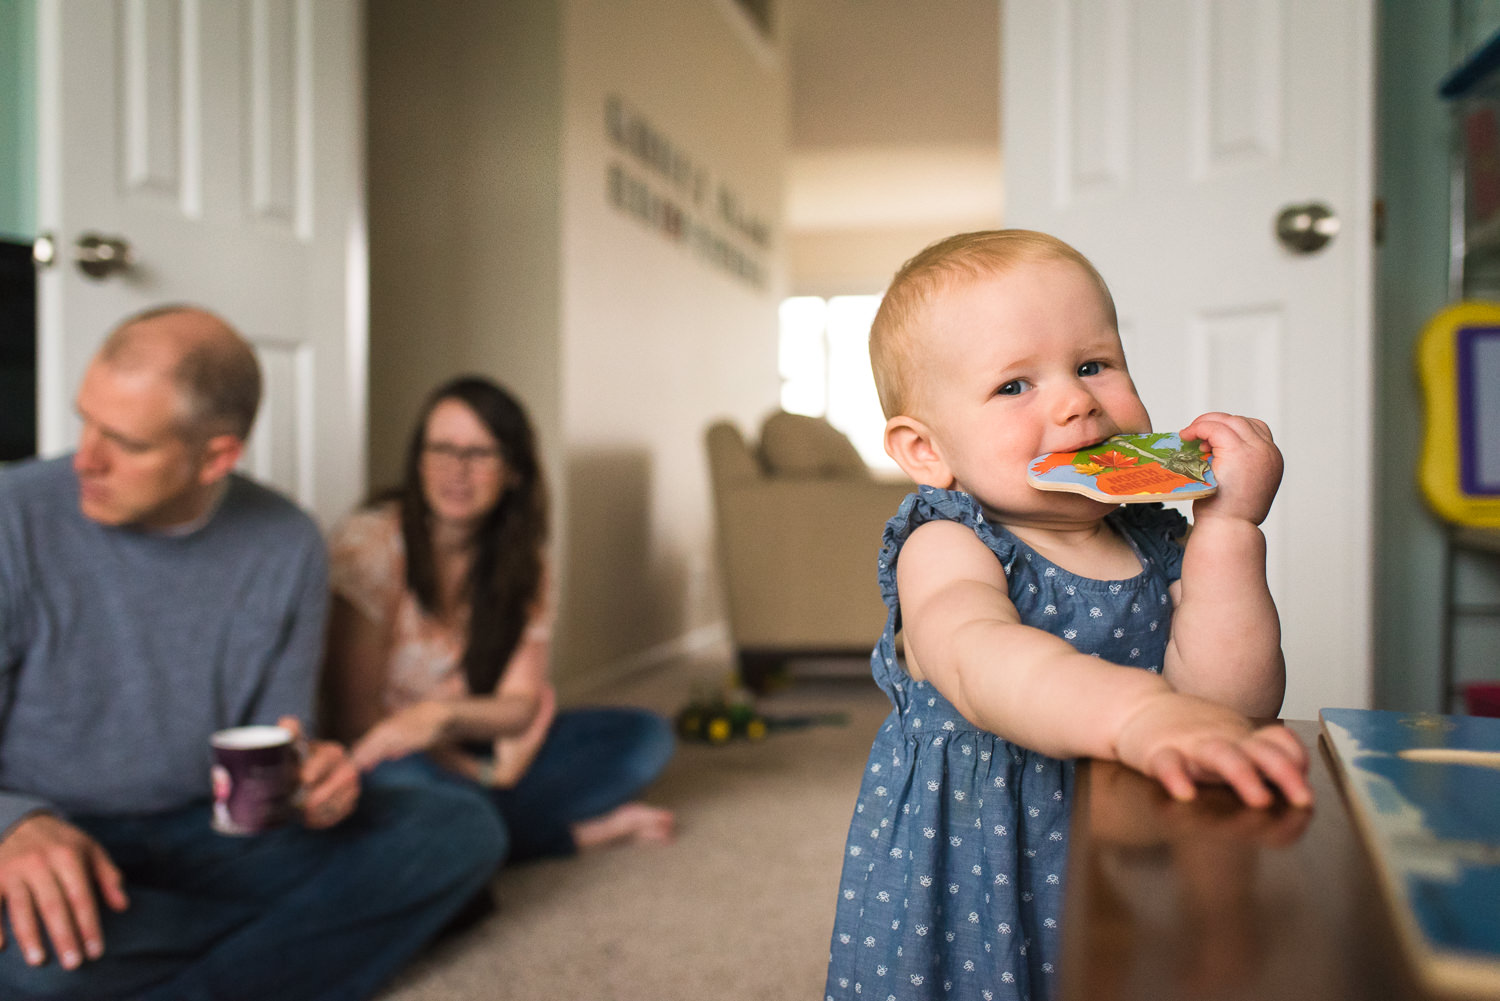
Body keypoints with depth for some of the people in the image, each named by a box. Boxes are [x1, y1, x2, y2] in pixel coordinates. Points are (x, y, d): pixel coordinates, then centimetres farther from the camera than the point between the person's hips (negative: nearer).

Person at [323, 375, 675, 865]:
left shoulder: (522, 559, 1)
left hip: (483, 751, 4)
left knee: (643, 734, -10)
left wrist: (443, 714, -28)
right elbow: (354, 712, -14)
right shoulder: (370, 541, -14)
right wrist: (483, 775, -20)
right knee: (398, 778, -39)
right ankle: (581, 831, -16)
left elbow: (521, 701, -6)